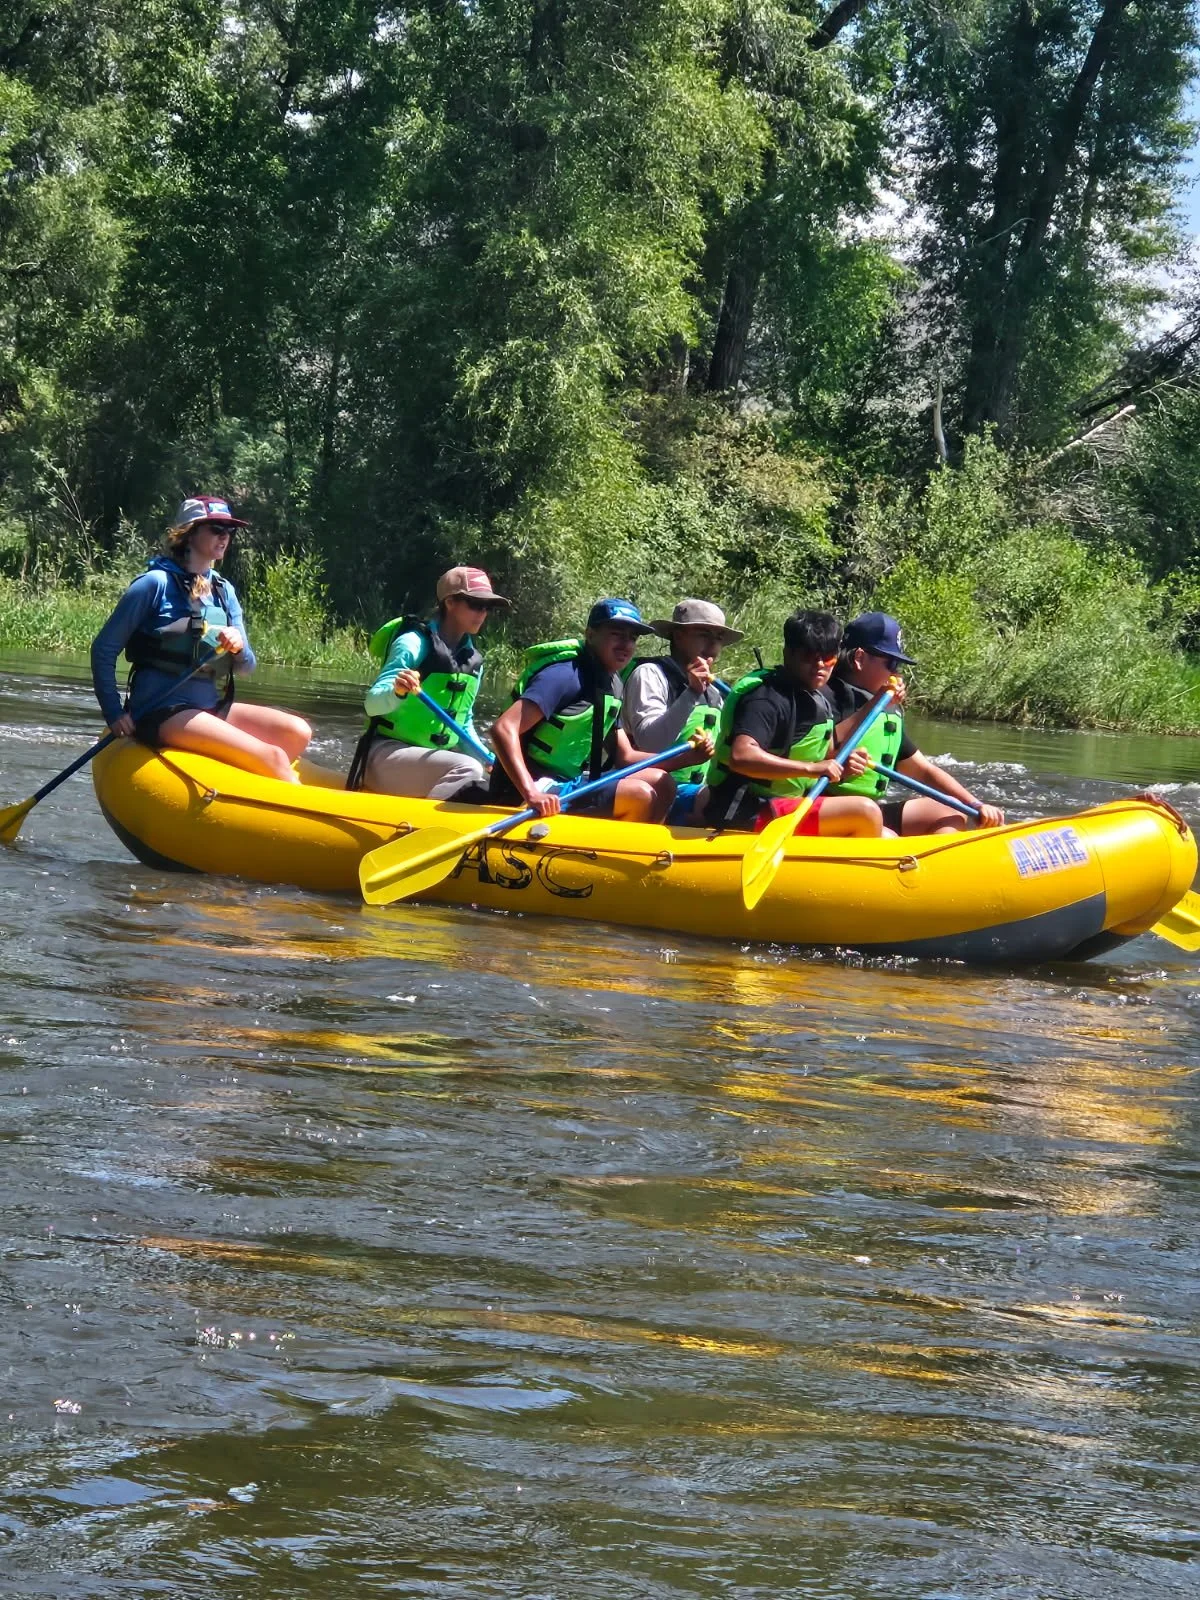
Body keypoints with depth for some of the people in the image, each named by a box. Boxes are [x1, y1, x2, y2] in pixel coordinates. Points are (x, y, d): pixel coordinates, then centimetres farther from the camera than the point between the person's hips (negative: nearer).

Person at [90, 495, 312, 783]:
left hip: (212, 710, 8)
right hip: (161, 714, -8)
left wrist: (238, 647, -10)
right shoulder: (157, 583, -6)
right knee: (271, 757, -23)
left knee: (297, 733, -12)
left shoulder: (223, 591, 13)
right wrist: (114, 714, -11)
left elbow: (245, 667, 14)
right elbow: (104, 648, -5)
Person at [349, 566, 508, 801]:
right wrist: (396, 691, -40)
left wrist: (487, 762, 2)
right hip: (386, 755, -8)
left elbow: (464, 725, 19)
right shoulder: (415, 643, -11)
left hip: (432, 757, 8)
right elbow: (372, 704, -18)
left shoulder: (473, 661, 11)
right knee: (467, 770, -30)